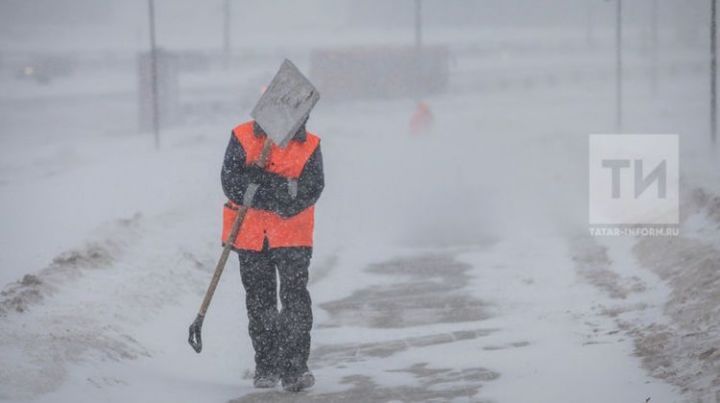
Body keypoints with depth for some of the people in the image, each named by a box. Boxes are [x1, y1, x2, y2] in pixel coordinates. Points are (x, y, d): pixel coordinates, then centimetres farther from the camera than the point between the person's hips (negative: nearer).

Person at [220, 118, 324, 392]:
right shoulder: (243, 138, -4)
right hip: (251, 236, 1)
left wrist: (259, 181, -24)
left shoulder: (309, 146, -3)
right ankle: (266, 367, 24)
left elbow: (311, 190, -13)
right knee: (259, 301, 11)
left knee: (296, 298, -10)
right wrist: (286, 188, -23)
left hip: (292, 236, -1)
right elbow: (231, 183, -13)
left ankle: (294, 369, -6)